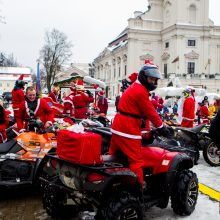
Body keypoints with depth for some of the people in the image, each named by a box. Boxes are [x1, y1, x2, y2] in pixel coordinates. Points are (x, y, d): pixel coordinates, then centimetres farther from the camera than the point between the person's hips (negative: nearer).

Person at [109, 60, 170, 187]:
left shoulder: (135, 88, 19)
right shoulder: (140, 91, -15)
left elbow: (143, 111, 16)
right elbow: (150, 112, -14)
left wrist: (147, 128, 14)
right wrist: (161, 127, -5)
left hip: (118, 127, 11)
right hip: (128, 129, -11)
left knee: (114, 156, 19)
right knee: (136, 160, -7)